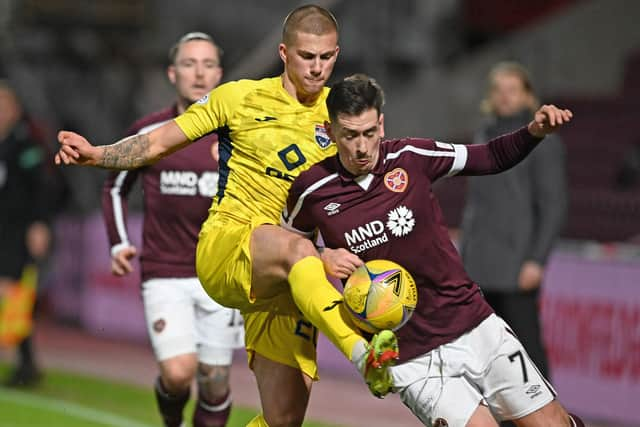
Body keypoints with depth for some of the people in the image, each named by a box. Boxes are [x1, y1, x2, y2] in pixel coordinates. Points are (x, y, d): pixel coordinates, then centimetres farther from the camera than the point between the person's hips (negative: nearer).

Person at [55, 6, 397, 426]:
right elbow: (159, 142, 8)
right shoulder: (241, 97, 5)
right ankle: (364, 356, -58)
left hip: (281, 281, 4)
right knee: (297, 249, -39)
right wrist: (97, 154, -8)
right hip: (225, 248, -4)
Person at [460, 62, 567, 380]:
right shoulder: (484, 139, 15)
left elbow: (554, 207, -8)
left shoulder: (542, 142, -4)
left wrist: (536, 260, -17)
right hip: (481, 264, 7)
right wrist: (463, 258, 17)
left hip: (516, 264, -7)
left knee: (526, 340, -8)